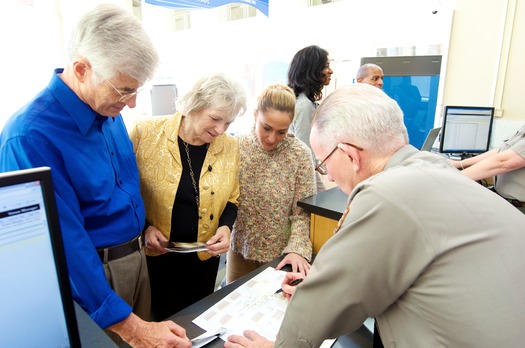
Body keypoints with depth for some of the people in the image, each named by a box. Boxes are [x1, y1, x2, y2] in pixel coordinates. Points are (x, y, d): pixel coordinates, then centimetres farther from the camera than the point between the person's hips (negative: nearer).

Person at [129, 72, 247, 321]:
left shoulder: (230, 147, -6)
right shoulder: (146, 132, -14)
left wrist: (226, 226, -12)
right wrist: (142, 227, -15)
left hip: (204, 256, 3)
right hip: (153, 255, -2)